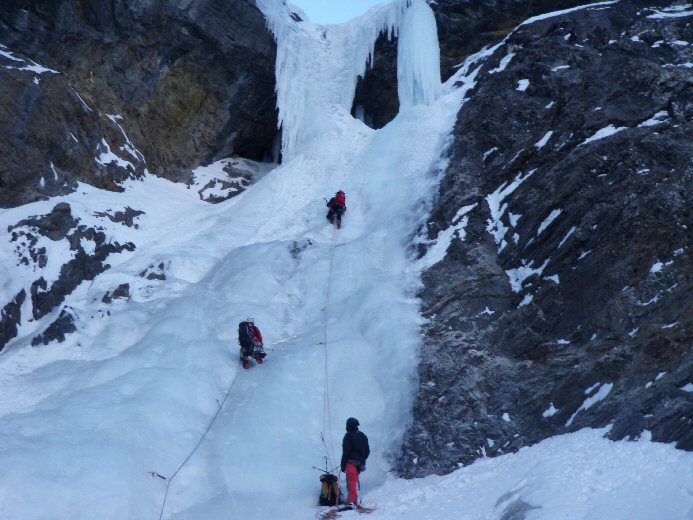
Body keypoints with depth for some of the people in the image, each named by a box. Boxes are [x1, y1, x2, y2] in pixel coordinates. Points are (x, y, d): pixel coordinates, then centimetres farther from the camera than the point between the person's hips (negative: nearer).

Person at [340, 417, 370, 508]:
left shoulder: (348, 436, -6)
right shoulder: (363, 436, 15)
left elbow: (346, 452, -11)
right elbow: (367, 451, 18)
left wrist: (343, 465, -7)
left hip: (351, 462, -7)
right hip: (360, 463, 7)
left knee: (351, 483, -14)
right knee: (354, 481, 19)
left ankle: (351, 502, -25)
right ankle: (353, 501, 23)